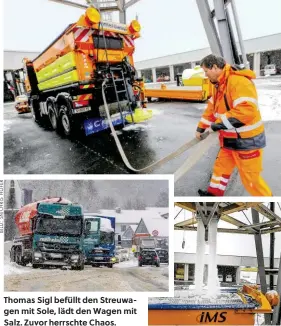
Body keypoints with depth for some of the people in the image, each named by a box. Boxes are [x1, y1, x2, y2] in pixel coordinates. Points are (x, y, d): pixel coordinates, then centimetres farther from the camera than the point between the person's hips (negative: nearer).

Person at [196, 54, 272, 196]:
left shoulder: (239, 81, -25)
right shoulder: (218, 84, 8)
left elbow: (247, 111, -35)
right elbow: (211, 108, 19)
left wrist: (220, 123, -28)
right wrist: (200, 128, 21)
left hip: (247, 140, -9)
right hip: (230, 139, 9)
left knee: (250, 177, 2)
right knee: (221, 167, 20)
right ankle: (214, 194, 38)